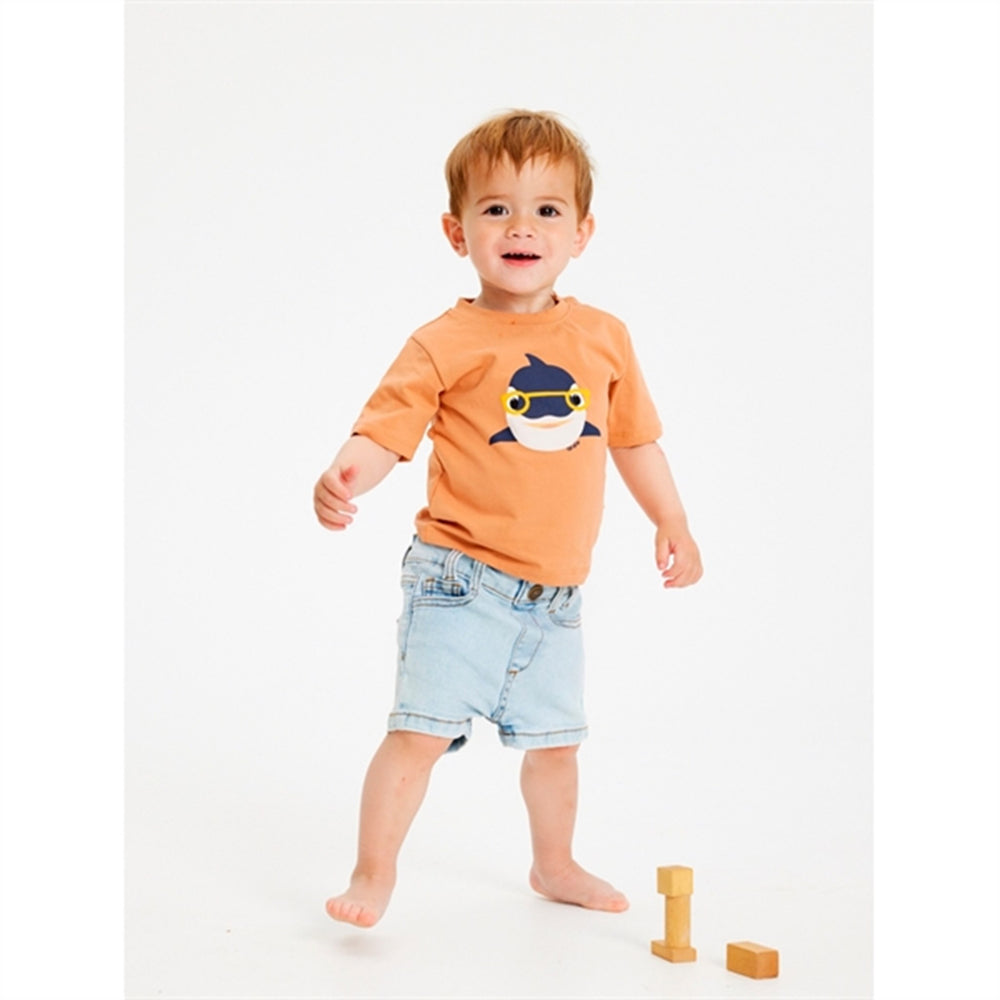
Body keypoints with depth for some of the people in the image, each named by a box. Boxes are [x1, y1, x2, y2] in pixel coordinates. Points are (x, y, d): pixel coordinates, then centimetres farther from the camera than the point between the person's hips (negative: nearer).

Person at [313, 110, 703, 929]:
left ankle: (555, 865, 41)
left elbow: (635, 438, 16)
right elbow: (384, 430, -17)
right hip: (462, 580, -4)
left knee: (556, 737, 19)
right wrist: (345, 477, -37)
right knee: (421, 728, -9)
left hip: (555, 591, 5)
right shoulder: (444, 345, -9)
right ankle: (373, 875, 9)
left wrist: (672, 523, 19)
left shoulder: (604, 338, 5)